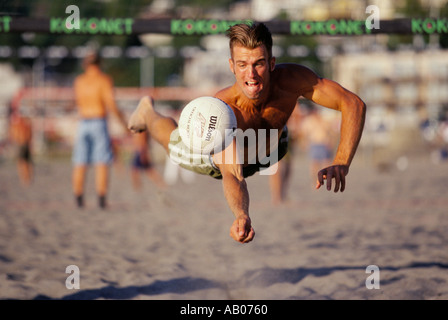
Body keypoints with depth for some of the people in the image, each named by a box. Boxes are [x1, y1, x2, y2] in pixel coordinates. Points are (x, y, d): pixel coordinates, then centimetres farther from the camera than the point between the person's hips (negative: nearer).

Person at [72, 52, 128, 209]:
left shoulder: (79, 80, 8)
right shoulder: (104, 80, -4)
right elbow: (111, 104, -11)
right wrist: (123, 121, -2)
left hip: (83, 123, 4)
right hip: (99, 123, -4)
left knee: (80, 164, 6)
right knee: (102, 164, -4)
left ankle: (79, 199, 5)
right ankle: (101, 199, -12)